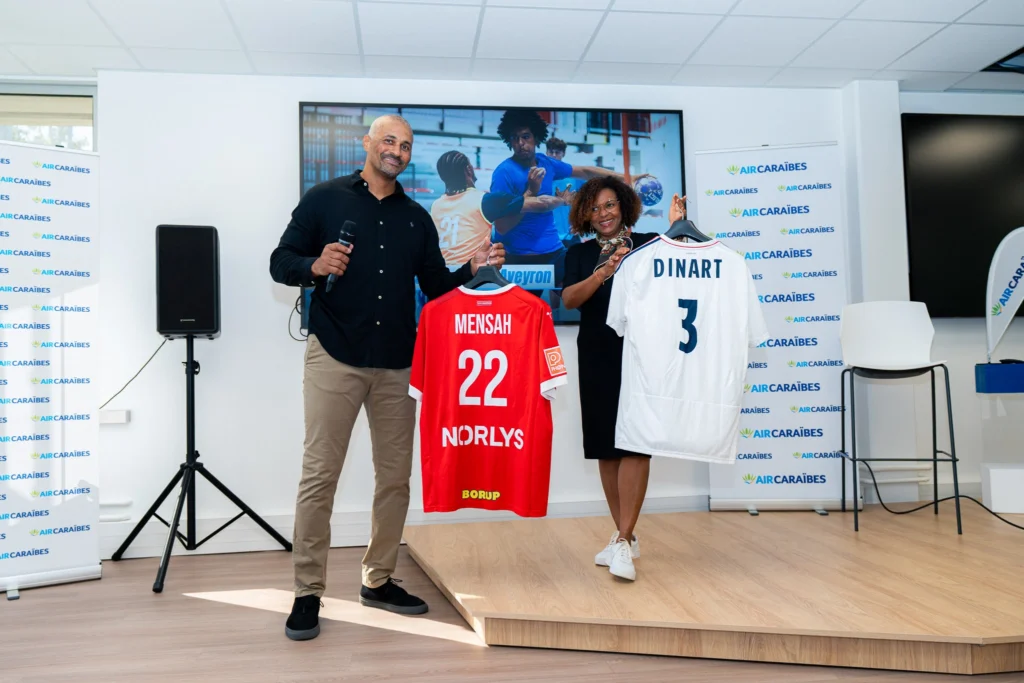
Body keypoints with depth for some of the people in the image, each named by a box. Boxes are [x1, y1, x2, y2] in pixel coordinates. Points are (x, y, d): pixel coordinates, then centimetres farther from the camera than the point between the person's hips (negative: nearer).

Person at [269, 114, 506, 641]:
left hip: (397, 364, 4)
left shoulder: (417, 218, 15)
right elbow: (280, 263, 3)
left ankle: (378, 580, 23)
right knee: (319, 475, -3)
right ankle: (308, 593, 9)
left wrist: (472, 268, -2)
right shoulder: (325, 199, 5)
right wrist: (315, 266, -18)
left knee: (395, 477, 7)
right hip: (335, 359, -4)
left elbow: (436, 287, 16)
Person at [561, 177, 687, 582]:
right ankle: (625, 535, 20)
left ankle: (624, 541, -5)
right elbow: (568, 299, -7)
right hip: (598, 358, 3)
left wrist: (675, 229, -22)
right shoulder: (579, 254, 9)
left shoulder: (648, 244, 4)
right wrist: (605, 272, -22)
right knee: (605, 447, 7)